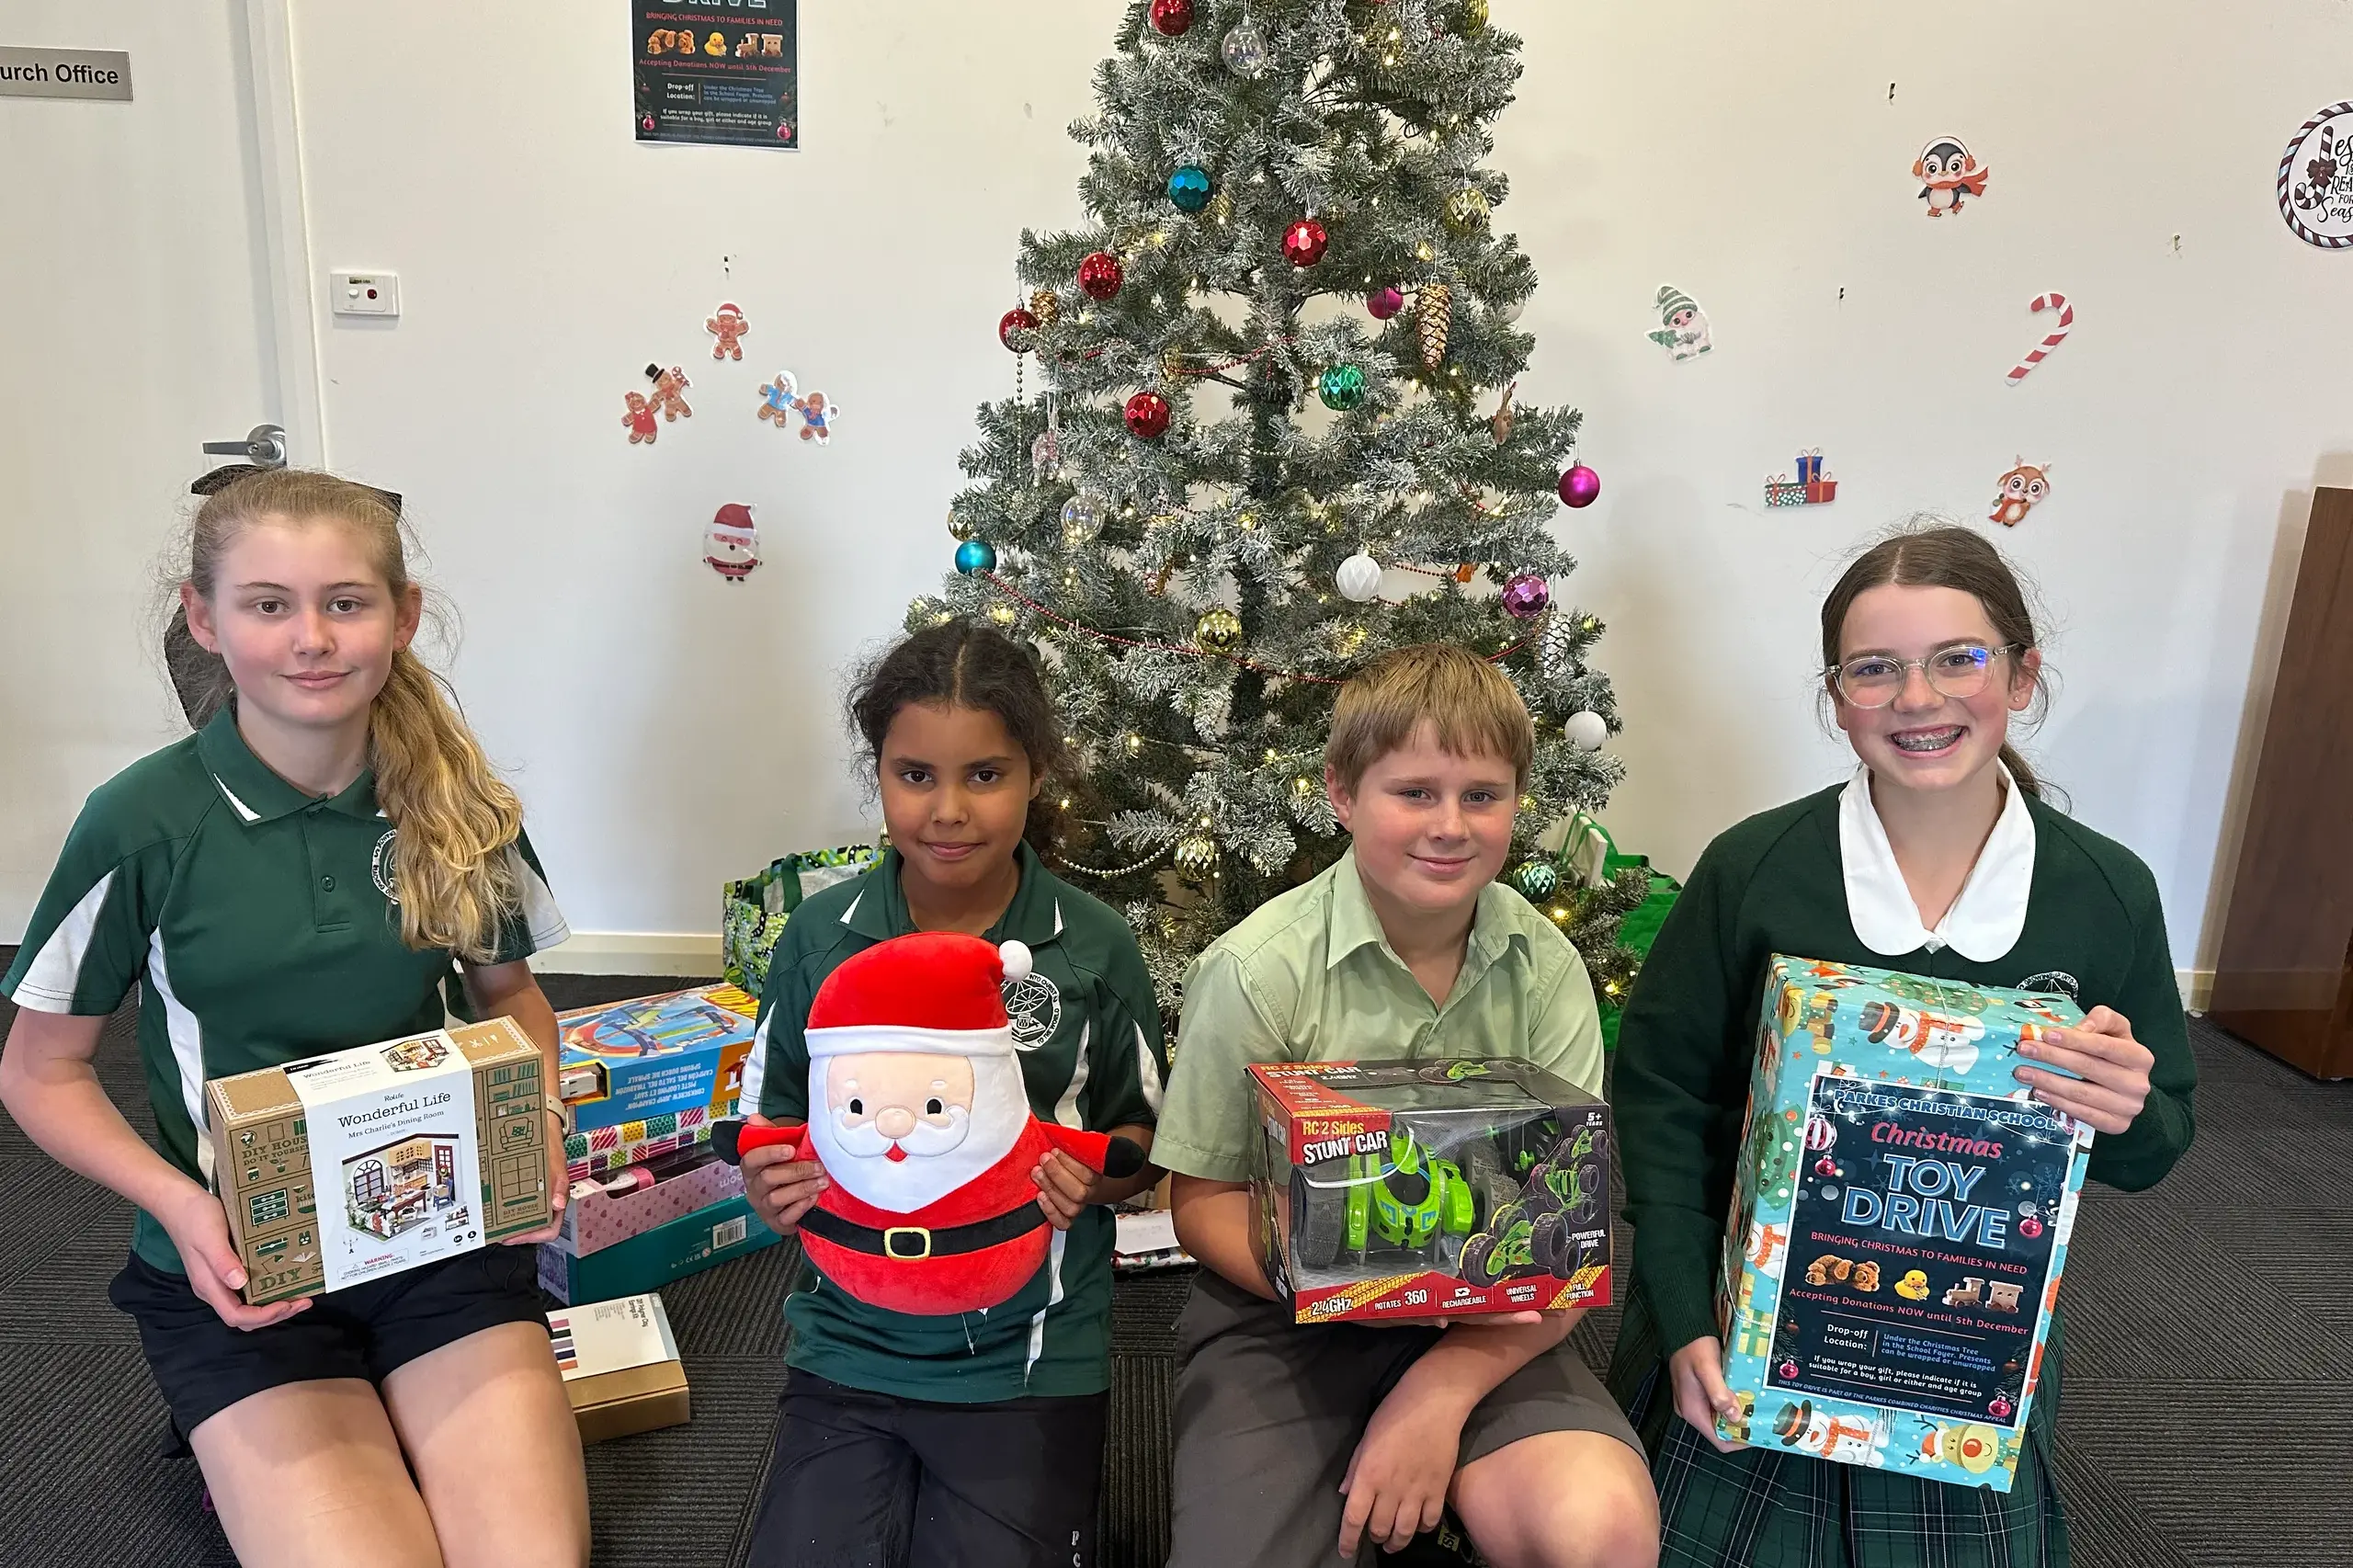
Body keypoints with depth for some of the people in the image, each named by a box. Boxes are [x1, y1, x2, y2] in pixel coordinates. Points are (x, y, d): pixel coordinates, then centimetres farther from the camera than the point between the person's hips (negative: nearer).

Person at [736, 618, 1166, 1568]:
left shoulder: (1093, 946, -7)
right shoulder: (819, 937, -3)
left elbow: (1140, 1138, 4)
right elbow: (769, 1127, 8)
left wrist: (1094, 1179, -16)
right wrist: (770, 1190, -13)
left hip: (1029, 1362, -1)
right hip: (848, 1343, 2)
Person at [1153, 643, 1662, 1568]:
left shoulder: (1545, 971, -4)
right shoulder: (1256, 971, -12)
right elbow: (1203, 1201, -5)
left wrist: (1444, 1387, -18)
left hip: (1486, 1330, 2)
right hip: (1283, 1320, -1)